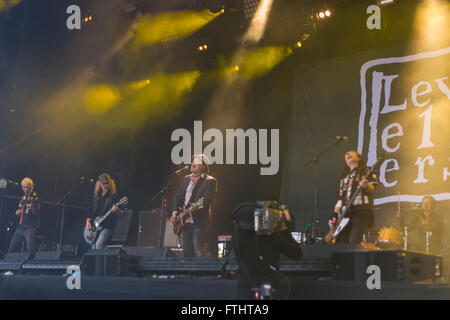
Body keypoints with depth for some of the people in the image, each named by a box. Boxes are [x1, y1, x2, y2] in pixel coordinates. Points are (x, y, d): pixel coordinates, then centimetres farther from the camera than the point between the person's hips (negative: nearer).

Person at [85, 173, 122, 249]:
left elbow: (122, 213, -4)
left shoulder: (114, 195, -1)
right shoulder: (97, 196, 15)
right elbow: (92, 211, 22)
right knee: (94, 247, -5)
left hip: (108, 226, -5)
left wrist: (117, 210, -26)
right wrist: (88, 221, 6)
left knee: (99, 244, -26)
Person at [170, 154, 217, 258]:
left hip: (199, 222, -6)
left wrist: (194, 208, -33)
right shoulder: (186, 179, 18)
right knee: (186, 253, 7)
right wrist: (175, 212, 4)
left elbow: (207, 200, -16)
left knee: (199, 254, -9)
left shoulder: (210, 181, -4)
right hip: (185, 222, 6)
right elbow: (178, 197, 19)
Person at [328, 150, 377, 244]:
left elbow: (372, 188, -3)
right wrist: (334, 217, 12)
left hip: (362, 210, -5)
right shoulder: (344, 177, 28)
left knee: (354, 242, -24)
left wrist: (366, 186, -27)